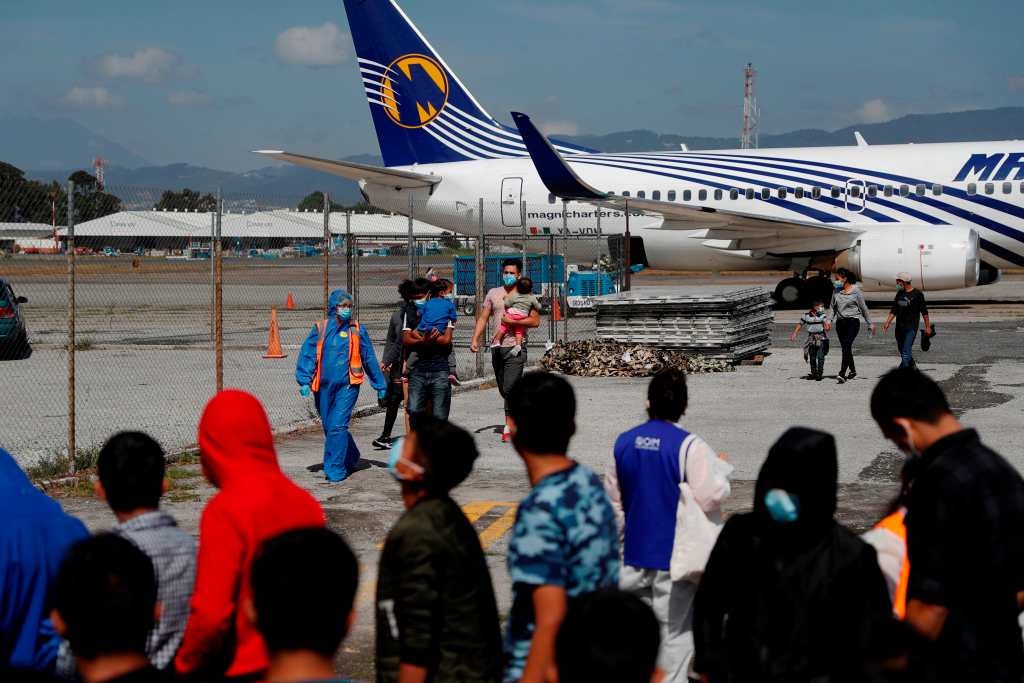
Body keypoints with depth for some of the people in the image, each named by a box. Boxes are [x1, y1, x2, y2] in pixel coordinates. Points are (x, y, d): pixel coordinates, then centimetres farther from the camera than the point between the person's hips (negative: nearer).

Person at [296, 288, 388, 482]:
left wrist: (380, 385, 16)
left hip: (347, 386, -3)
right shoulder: (320, 329, 5)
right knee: (329, 427, 13)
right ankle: (351, 458, 35)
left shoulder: (357, 330, 5)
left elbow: (369, 359, 12)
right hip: (324, 386, 3)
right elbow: (307, 355, 1)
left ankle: (335, 470, -10)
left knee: (337, 426, -14)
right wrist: (304, 381, -11)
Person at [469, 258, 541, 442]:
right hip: (497, 347, 5)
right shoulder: (493, 293, 12)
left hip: (516, 346, -5)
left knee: (510, 388, -15)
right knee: (503, 390, 12)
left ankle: (509, 427, -12)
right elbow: (483, 318, 10)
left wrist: (512, 321, -15)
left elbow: (535, 321, -8)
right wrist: (475, 339, -2)